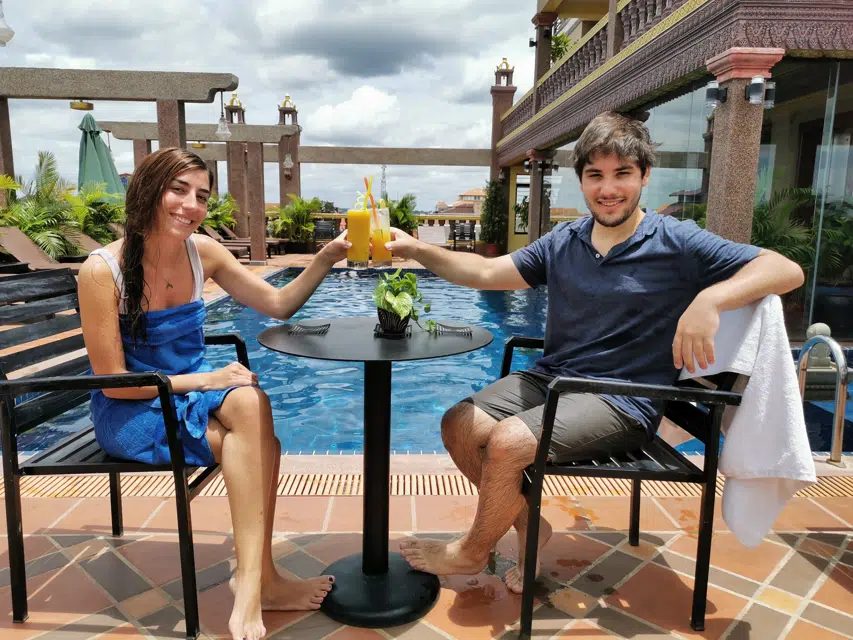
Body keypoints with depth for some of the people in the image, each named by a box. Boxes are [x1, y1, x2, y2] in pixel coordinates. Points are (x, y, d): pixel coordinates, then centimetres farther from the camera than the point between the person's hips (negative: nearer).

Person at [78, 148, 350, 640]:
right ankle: (258, 579, -11)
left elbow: (279, 304, -1)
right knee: (256, 444, -26)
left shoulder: (203, 251, -4)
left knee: (252, 403, -30)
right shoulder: (104, 270, -18)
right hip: (129, 411, -4)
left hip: (193, 391, 4)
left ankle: (253, 580, -24)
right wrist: (206, 380, -20)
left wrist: (326, 258, -15)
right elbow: (114, 383, -15)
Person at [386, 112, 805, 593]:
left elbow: (787, 270, -12)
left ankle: (472, 552, 6)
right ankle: (528, 526, 13)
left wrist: (710, 299, -32)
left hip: (622, 401, -6)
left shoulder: (675, 243, -7)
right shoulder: (563, 242, 8)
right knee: (459, 425, -9)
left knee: (507, 442, -24)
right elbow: (486, 273, 7)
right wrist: (418, 250, -6)